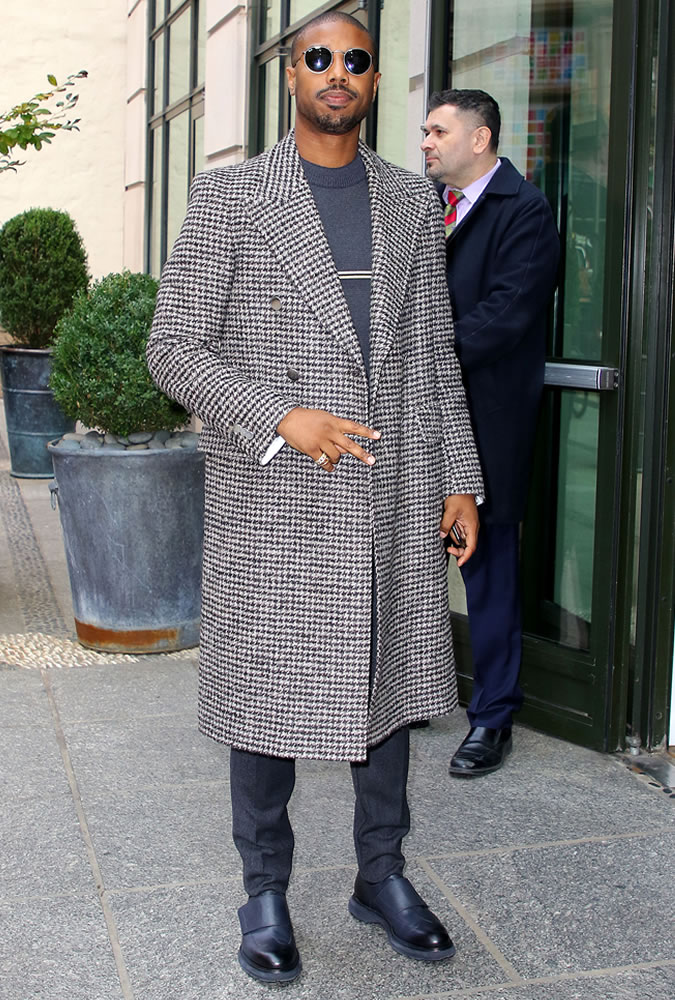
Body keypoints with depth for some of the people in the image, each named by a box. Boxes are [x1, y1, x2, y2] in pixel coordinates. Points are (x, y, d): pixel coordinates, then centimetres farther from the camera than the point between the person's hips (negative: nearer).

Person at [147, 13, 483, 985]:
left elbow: (435, 353, 12)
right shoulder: (228, 196, -1)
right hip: (272, 503, -3)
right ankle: (266, 890, 24)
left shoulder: (411, 201, 11)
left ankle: (382, 876, 30)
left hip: (393, 502, 4)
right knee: (267, 690, 6)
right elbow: (175, 348, -5)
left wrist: (460, 481, 8)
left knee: (386, 683, 12)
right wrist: (283, 419, -18)